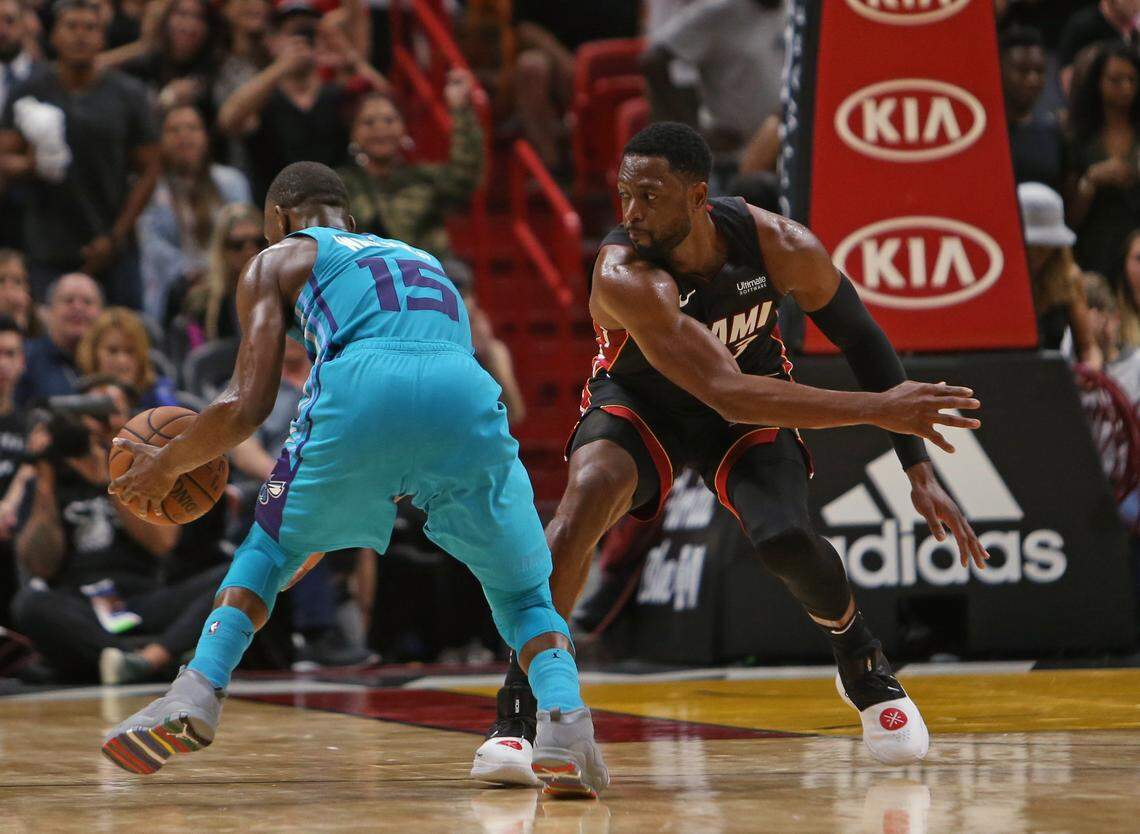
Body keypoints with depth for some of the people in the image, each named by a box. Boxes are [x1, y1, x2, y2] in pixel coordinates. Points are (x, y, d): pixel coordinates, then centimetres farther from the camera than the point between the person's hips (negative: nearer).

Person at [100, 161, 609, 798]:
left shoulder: (278, 261, 28)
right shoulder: (423, 261, 43)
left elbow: (247, 406, 16)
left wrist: (167, 465, 34)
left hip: (360, 389, -3)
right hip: (467, 393, 3)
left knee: (268, 550, 24)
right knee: (525, 597, 17)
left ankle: (199, 692, 5)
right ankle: (564, 717, -10)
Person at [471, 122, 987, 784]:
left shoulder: (781, 246, -26)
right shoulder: (624, 276, -38)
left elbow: (863, 340, -8)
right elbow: (727, 393, -44)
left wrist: (920, 472, -11)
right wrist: (877, 410, -47)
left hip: (756, 394, 2)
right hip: (638, 399, -2)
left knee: (786, 540, -22)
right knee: (587, 497, -32)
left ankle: (864, 667, 12)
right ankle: (518, 715, -26)